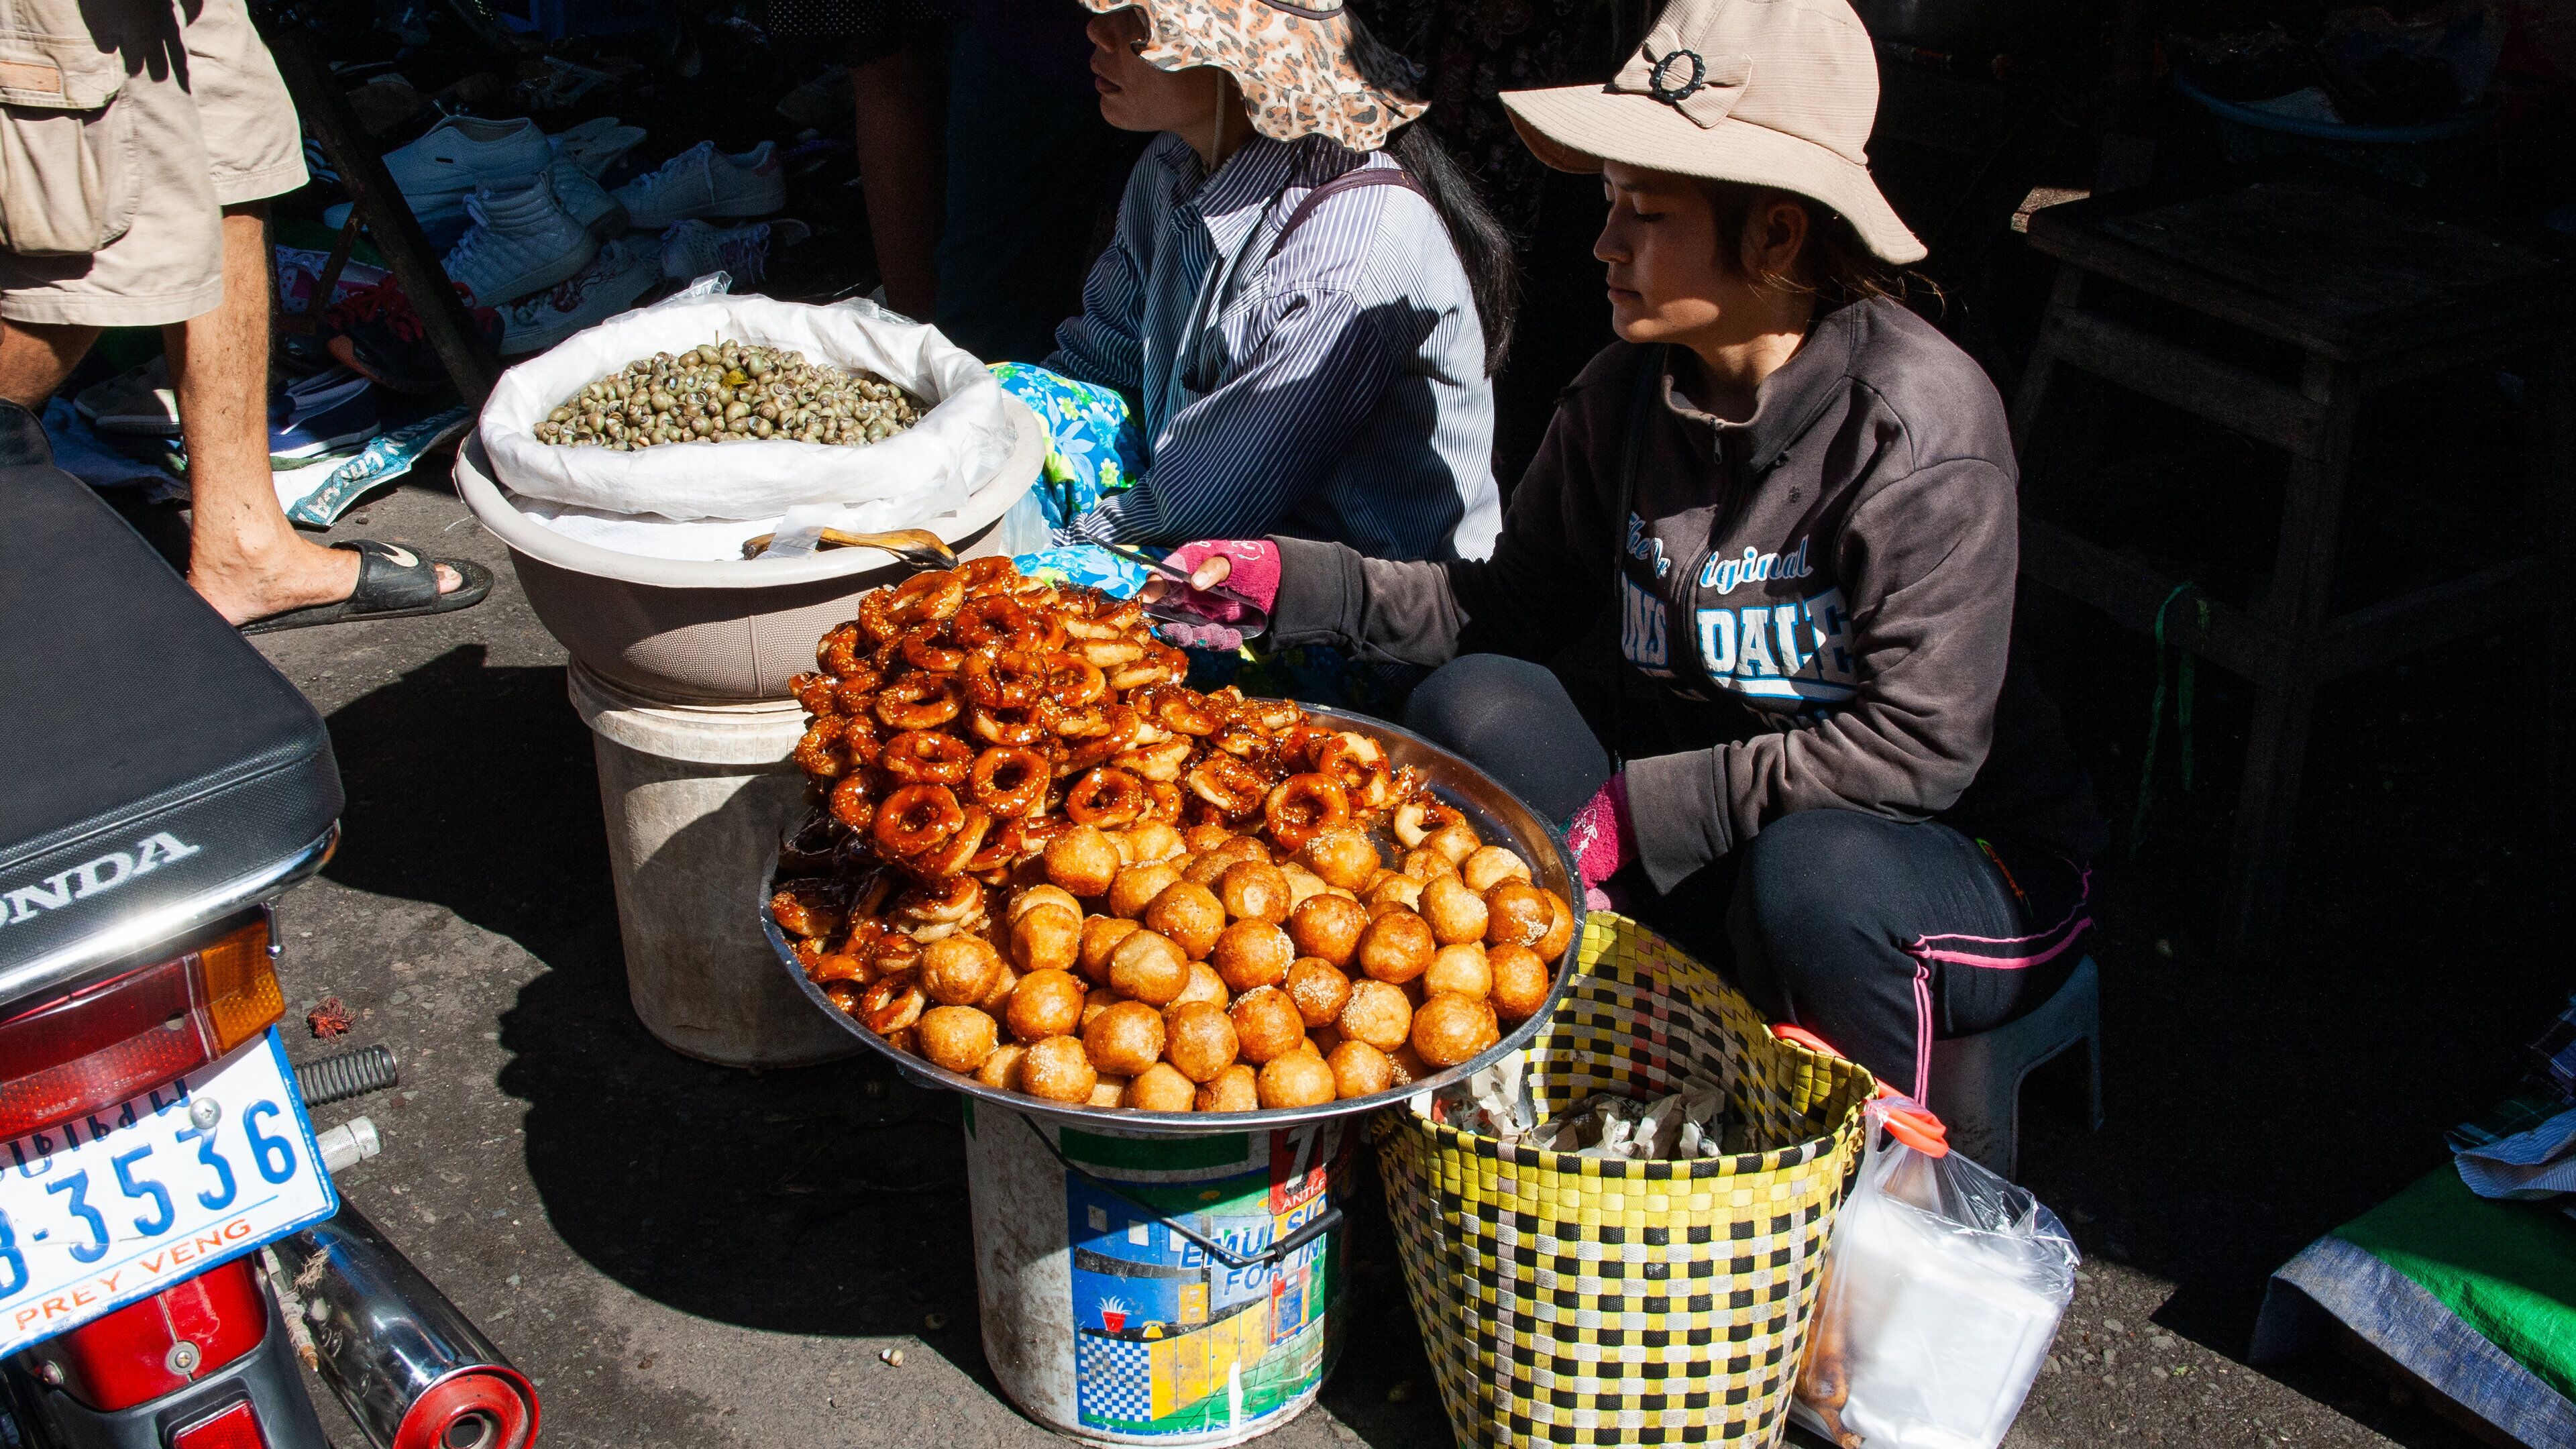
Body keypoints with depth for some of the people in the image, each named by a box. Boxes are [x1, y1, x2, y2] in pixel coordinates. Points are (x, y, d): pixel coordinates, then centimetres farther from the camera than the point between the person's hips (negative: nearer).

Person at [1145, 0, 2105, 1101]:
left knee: (1814, 875, -38)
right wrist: (1293, 582, -8)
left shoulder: (1919, 417, -22)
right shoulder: (1629, 393, -3)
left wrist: (1636, 811, -25)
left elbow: (1919, 745, -24)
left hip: (1953, 853, -5)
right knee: (1474, 707, -15)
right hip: (1689, 818, 5)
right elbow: (1513, 603, 4)